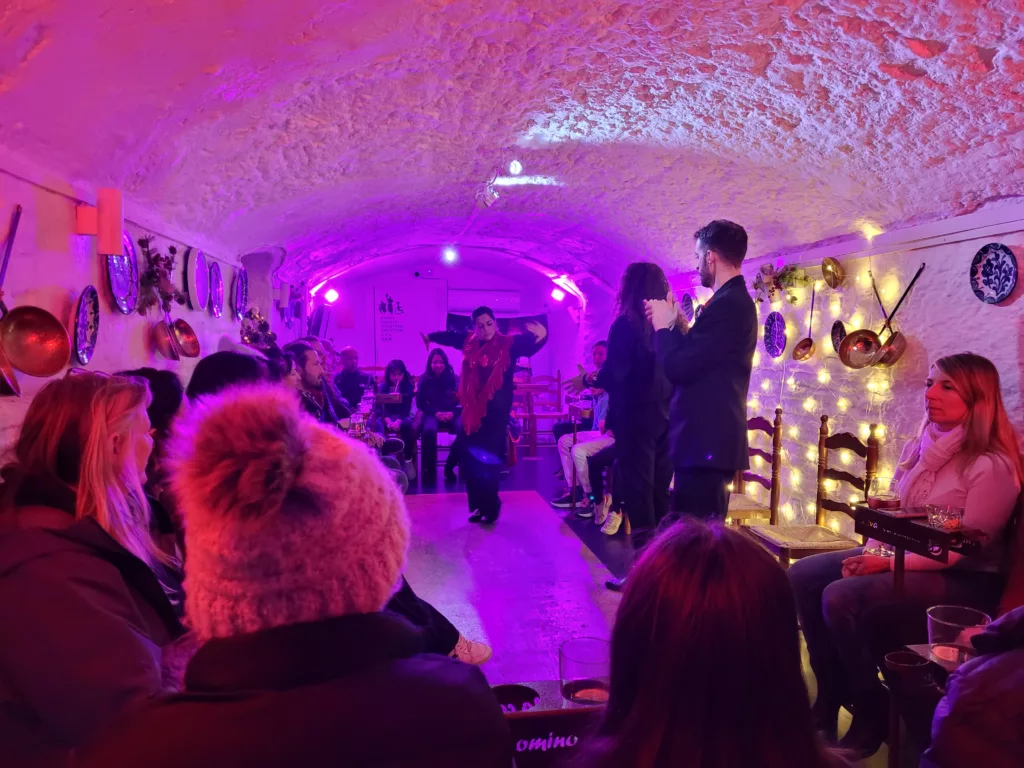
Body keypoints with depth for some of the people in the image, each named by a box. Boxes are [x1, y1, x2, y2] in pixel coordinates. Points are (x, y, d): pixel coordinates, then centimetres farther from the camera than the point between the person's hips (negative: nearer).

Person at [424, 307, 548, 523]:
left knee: (487, 459, -6)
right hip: (472, 410, 5)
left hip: (496, 412, -5)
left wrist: (541, 335, -46)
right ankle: (477, 505, 22)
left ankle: (490, 507, 9)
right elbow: (449, 336, 25)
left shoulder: (508, 344, -7)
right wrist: (429, 337, 43)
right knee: (469, 459, 8)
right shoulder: (469, 342, 7)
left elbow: (529, 344, -24)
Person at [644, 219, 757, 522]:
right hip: (711, 438, 11)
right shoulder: (735, 300, 16)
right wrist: (674, 323, 10)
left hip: (706, 441, -11)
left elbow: (678, 368, -21)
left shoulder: (727, 304, -18)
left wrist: (662, 325, -6)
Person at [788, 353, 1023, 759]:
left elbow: (963, 552, -20)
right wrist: (872, 553, -6)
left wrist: (889, 563, -22)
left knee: (841, 598, -28)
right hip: (902, 559, 8)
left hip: (963, 582, -8)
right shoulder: (919, 448, 7)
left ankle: (871, 716, -5)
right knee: (802, 577, -7)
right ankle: (830, 698, 5)